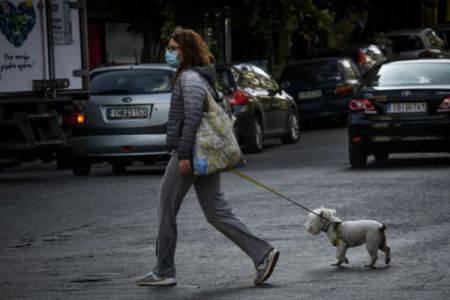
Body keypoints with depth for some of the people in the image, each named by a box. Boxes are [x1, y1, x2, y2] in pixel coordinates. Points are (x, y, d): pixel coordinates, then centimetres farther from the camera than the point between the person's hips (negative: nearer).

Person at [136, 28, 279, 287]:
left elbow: (193, 116, -22)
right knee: (216, 212, 7)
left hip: (189, 153, -10)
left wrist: (183, 154, -24)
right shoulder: (200, 77, 18)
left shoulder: (189, 78, -12)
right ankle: (262, 253, -1)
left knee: (167, 211, 2)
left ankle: (164, 272, 9)